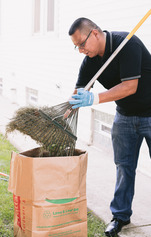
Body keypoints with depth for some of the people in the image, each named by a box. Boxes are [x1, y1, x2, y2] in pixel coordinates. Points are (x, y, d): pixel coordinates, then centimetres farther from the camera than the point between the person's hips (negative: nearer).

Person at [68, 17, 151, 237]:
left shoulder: (126, 43, -24)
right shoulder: (90, 61, -4)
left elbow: (130, 86, -29)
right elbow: (78, 96, -1)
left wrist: (94, 99, -33)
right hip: (125, 115, 6)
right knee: (124, 166, 9)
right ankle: (121, 215, 21)